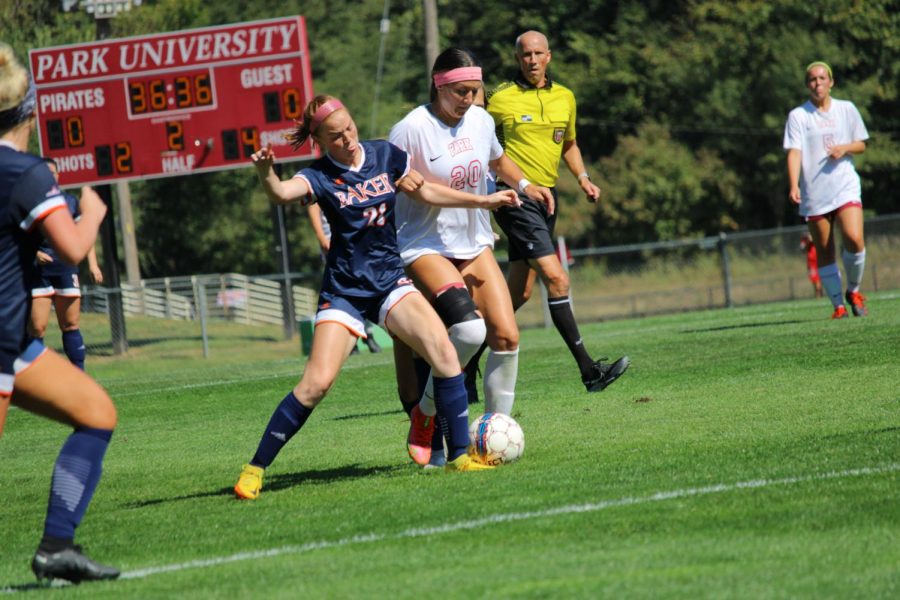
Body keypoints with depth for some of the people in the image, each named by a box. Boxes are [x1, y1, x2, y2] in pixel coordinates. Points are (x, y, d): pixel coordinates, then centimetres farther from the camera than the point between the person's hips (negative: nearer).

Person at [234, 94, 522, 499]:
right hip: (344, 290, -4)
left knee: (443, 351, -17)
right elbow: (282, 194, -33)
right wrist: (266, 173, -55)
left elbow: (426, 192, 18)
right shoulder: (320, 176, -11)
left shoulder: (385, 156, 2)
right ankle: (255, 468, -5)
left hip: (390, 281, 4)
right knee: (317, 381, -16)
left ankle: (459, 455, -6)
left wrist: (484, 200, 20)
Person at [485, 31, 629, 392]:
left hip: (546, 197, 7)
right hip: (515, 198, -7)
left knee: (520, 292, 8)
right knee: (557, 279, -16)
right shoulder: (501, 99, -6)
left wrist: (583, 178, 10)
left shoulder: (565, 97, 12)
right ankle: (588, 369, -19)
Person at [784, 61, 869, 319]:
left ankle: (853, 291, 5)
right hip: (814, 193, 0)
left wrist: (845, 148, -8)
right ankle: (838, 305, 11)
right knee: (824, 251, 1)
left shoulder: (847, 109, 8)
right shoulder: (797, 116, 1)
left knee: (854, 238, -18)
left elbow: (861, 144, 15)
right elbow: (794, 152, -8)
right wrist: (794, 186, -23)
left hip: (846, 187, 1)